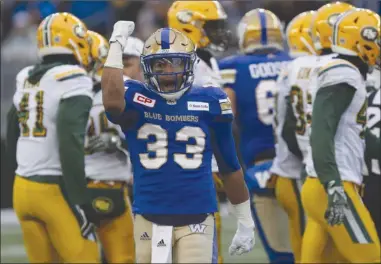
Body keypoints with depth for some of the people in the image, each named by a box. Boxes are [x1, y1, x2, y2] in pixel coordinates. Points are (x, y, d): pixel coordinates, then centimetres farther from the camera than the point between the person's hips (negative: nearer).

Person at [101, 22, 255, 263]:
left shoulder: (208, 103, 2)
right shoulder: (137, 99, -1)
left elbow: (230, 167, 11)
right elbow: (112, 103, -28)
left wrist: (245, 223, 15)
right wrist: (117, 44, -18)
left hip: (196, 219, 0)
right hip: (150, 219, 0)